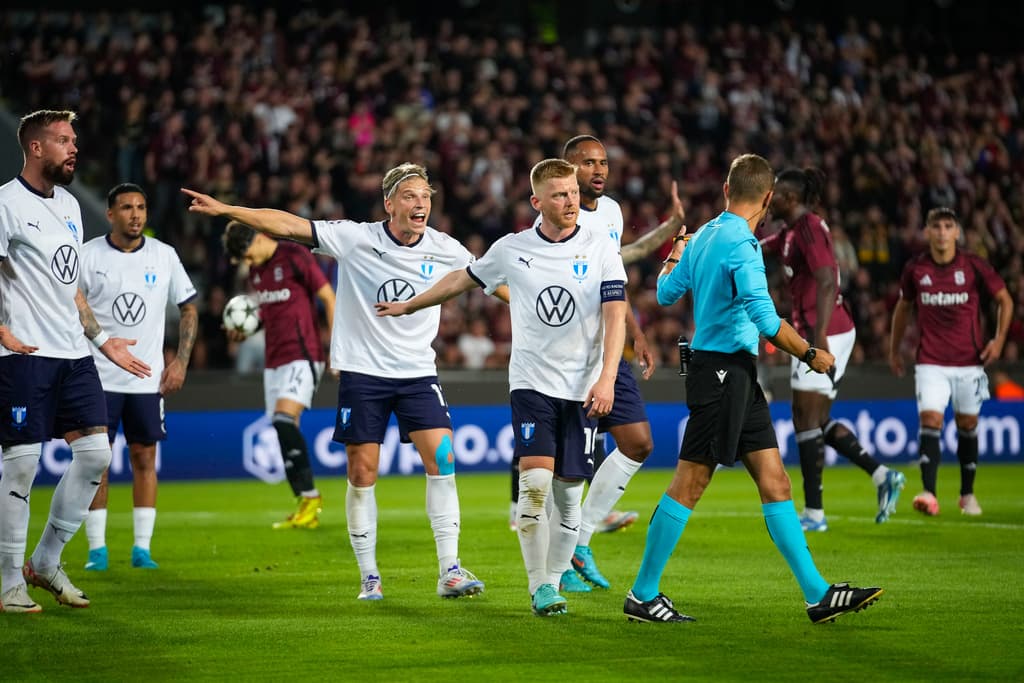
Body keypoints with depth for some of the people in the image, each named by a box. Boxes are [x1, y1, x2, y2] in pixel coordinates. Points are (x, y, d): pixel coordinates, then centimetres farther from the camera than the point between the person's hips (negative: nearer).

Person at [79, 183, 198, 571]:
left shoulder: (164, 256, 2)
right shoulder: (88, 256, -3)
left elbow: (189, 308, 11)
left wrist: (181, 361, 2)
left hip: (148, 378, 2)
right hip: (98, 376, -2)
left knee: (145, 458, 3)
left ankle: (142, 548, 8)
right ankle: (97, 549, 4)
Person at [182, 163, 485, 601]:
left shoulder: (444, 250, -2)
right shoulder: (356, 238, -10)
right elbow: (287, 225, -14)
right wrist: (224, 209, -20)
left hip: (417, 372, 2)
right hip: (362, 371, -1)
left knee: (442, 460, -12)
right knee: (362, 473, 0)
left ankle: (450, 572, -8)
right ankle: (368, 577, 12)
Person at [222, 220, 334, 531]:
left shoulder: (295, 257, -10)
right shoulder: (256, 270, 13)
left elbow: (329, 299, -8)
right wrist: (245, 329, 6)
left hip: (302, 354, -8)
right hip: (273, 359, 8)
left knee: (284, 419, -22)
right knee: (285, 430, 3)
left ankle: (310, 497, -16)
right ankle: (306, 511, 7)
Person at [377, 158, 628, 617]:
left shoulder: (601, 250, 0)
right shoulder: (512, 249, 4)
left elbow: (615, 316, -6)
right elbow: (463, 279, 21)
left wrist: (606, 379, -18)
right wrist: (408, 306, 31)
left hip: (583, 389, 0)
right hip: (531, 384, 0)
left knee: (568, 494, 1)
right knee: (535, 483, -16)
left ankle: (553, 583, 15)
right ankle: (539, 589, -8)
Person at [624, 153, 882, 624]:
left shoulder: (704, 236, 10)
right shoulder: (741, 244, -17)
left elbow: (666, 293, 23)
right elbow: (767, 321, -24)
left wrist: (673, 257, 43)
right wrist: (810, 355, -11)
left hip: (736, 377, 10)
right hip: (724, 372, -10)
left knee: (775, 482, 5)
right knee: (689, 485, -4)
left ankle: (818, 594, 4)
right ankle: (643, 595, 4)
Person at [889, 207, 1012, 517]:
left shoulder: (974, 266, -5)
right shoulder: (915, 269, 0)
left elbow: (1005, 299, 6)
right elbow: (903, 306, 16)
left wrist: (999, 338, -6)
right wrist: (894, 350, 19)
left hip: (969, 361, 0)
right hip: (930, 362, 0)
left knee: (967, 426, 9)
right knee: (930, 421, -16)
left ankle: (967, 494, 26)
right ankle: (929, 494, -23)